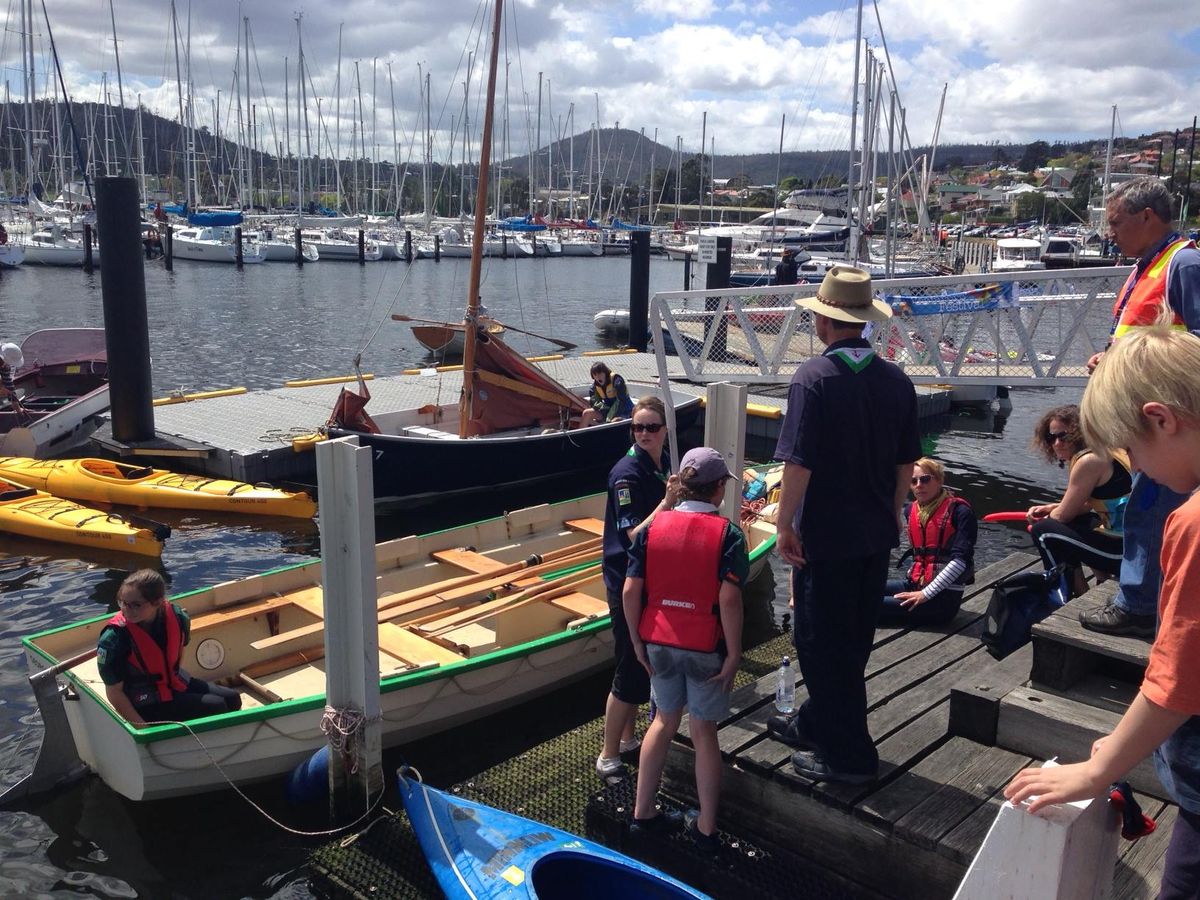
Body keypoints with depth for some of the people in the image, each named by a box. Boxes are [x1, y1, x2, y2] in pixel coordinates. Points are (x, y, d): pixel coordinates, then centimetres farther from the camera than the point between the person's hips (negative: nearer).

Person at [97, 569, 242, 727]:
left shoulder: (176, 616, -14)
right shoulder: (113, 640, -27)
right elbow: (114, 692, -19)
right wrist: (142, 728, -21)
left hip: (175, 683, 6)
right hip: (146, 703, -6)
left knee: (232, 699, 5)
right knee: (216, 708, -16)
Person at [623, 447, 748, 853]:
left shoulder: (653, 526, -3)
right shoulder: (727, 534, -12)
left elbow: (630, 591, -4)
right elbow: (729, 598, -19)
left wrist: (637, 641, 6)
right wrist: (733, 654, -10)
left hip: (658, 643, 3)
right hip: (705, 648, -3)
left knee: (665, 718, 22)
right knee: (703, 733, 10)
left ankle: (642, 811, 28)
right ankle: (706, 828, 20)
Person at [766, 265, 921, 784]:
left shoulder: (814, 377, -17)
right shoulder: (896, 381, 2)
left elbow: (799, 463, -21)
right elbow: (907, 462, 9)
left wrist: (785, 524, -12)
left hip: (826, 536, -7)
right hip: (877, 534, 7)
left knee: (823, 643, 6)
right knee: (853, 638, 19)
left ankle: (848, 756, 14)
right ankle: (815, 724, 37)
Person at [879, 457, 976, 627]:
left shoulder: (959, 512, -11)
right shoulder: (911, 510, 10)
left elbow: (960, 560, -17)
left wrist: (926, 594, -19)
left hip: (944, 598, -8)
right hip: (915, 584, 8)